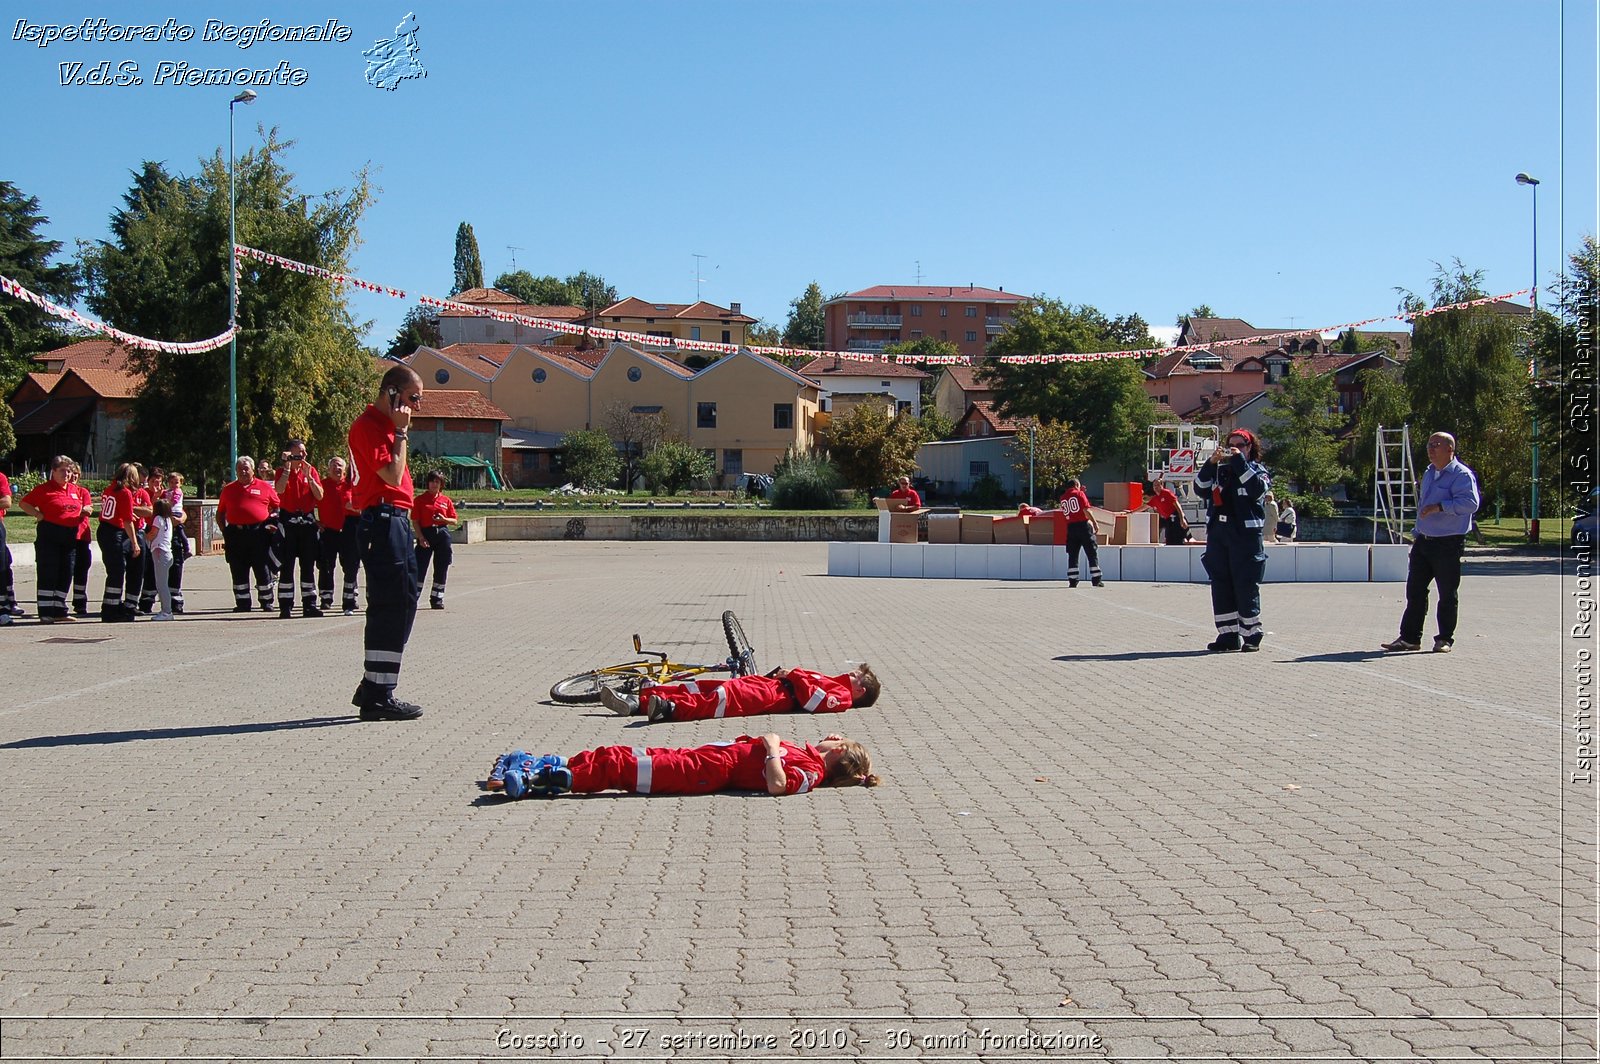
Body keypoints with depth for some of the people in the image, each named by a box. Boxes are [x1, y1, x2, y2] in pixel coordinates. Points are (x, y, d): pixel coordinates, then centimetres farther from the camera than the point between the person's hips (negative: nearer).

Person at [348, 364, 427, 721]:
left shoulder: (386, 424, 21)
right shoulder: (368, 425, -11)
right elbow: (393, 475, -19)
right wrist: (401, 433, -13)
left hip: (397, 521, 11)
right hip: (383, 520, -11)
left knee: (402, 606, 13)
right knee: (392, 608, -10)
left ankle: (373, 689, 21)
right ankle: (377, 698, -6)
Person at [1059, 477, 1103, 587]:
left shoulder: (1063, 498, 12)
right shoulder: (1079, 493, -2)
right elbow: (1086, 510, -11)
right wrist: (1095, 523, -7)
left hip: (1071, 527, 4)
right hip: (1083, 525, -4)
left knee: (1072, 555, 7)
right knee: (1092, 554, 2)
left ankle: (1072, 581, 2)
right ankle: (1096, 580, -1)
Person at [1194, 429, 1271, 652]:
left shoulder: (1257, 470, 8)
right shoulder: (1219, 470, 17)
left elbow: (1258, 489, -14)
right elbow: (1200, 487, 4)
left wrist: (1239, 461, -11)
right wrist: (1211, 463, -8)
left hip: (1245, 535, -4)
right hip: (1217, 533, 4)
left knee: (1246, 586, -5)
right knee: (1221, 585, 4)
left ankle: (1251, 636, 2)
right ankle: (1228, 635, 10)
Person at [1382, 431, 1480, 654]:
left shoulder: (1461, 474, -10)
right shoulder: (1429, 473, 17)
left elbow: (1470, 502, -25)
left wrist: (1440, 506, -30)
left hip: (1449, 544, -8)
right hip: (1423, 542, 8)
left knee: (1448, 594, 3)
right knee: (1415, 590, 6)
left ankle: (1445, 639, 13)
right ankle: (1409, 638, 10)